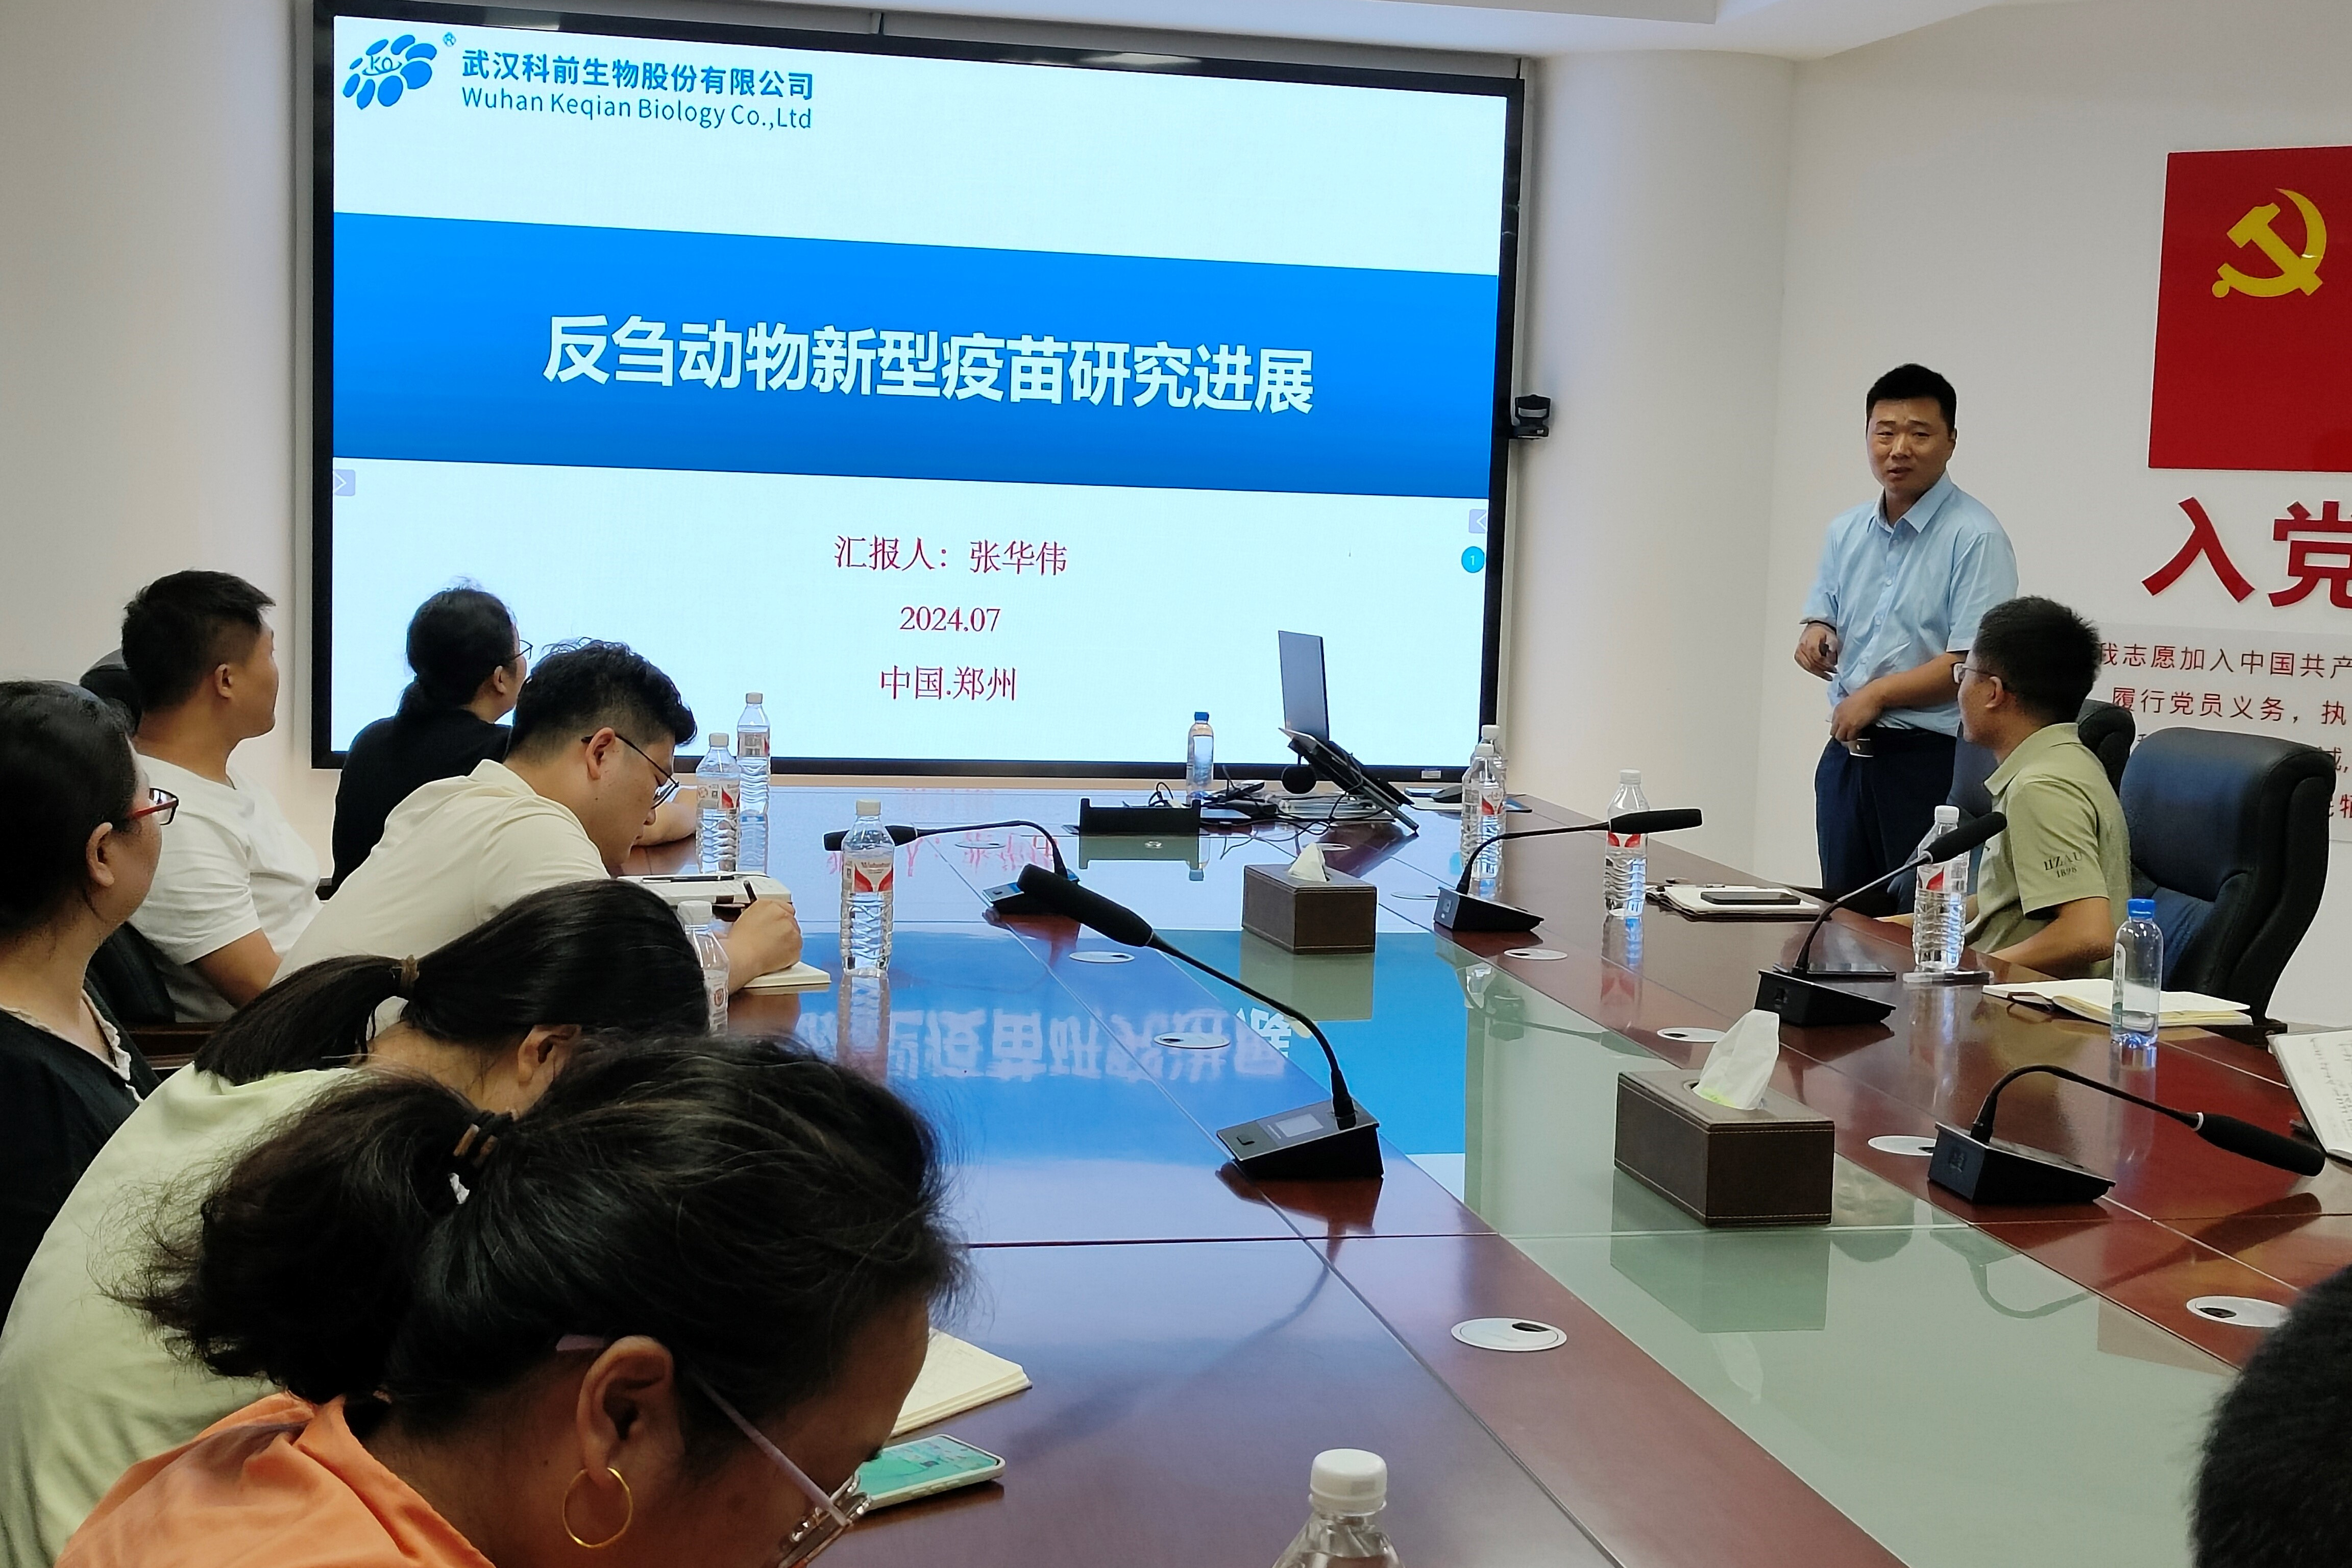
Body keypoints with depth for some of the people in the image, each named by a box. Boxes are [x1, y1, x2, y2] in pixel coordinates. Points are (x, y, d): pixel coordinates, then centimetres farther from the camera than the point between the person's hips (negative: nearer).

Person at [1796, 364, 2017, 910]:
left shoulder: (1975, 537, -12)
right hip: (1847, 754, 7)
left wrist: (1878, 694, -15)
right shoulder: (1846, 532, 11)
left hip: (1930, 761, -7)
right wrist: (1816, 635, -2)